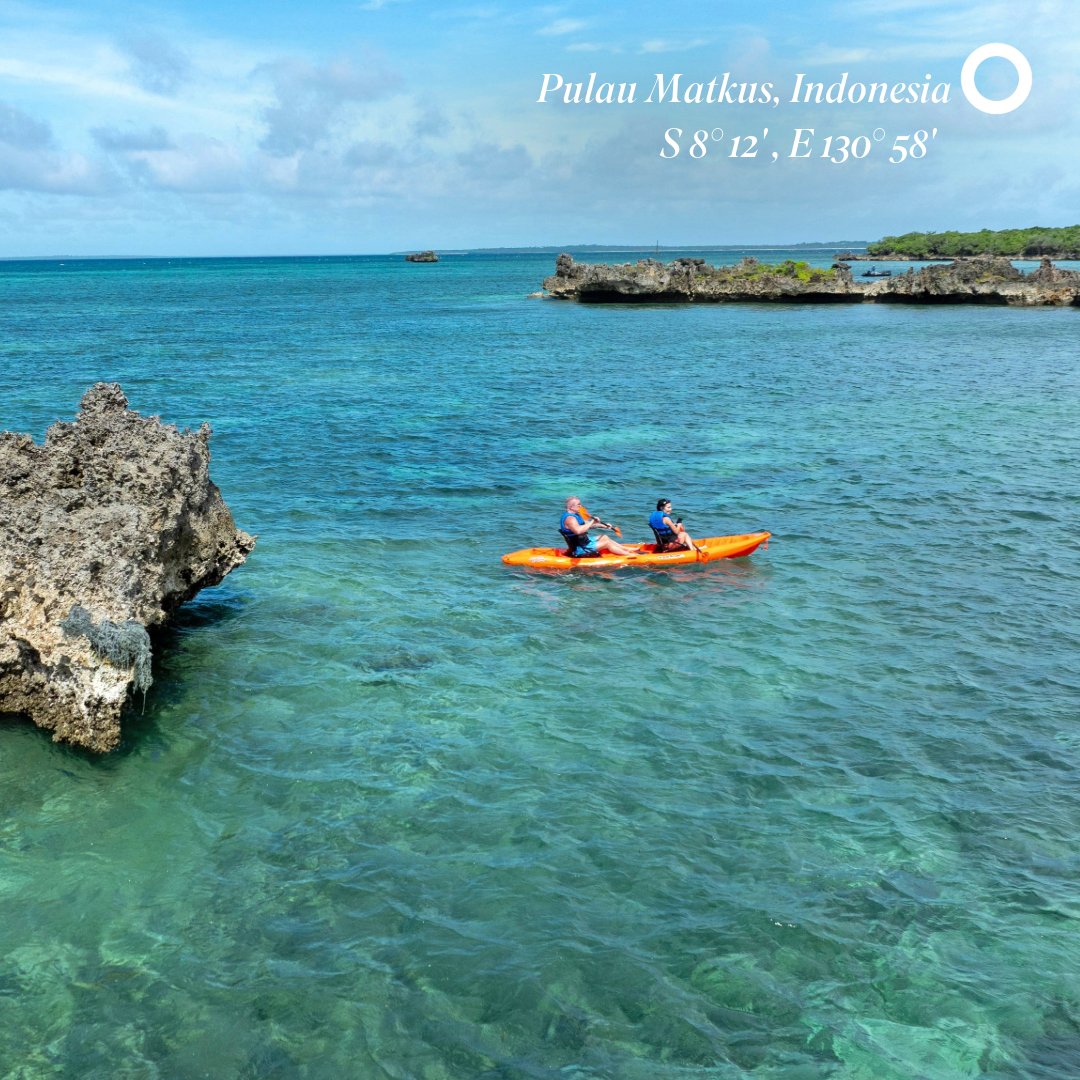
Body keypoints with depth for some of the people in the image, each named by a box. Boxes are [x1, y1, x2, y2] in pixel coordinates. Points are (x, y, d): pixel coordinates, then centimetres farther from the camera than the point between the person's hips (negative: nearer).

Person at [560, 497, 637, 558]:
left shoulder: (575, 515, 11)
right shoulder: (570, 518, -24)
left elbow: (585, 525, 23)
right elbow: (578, 530, -43)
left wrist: (602, 526, 14)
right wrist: (591, 522, -32)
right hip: (579, 550, -11)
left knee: (604, 537, 19)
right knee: (607, 543, -8)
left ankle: (628, 550, 26)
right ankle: (630, 555, 1)